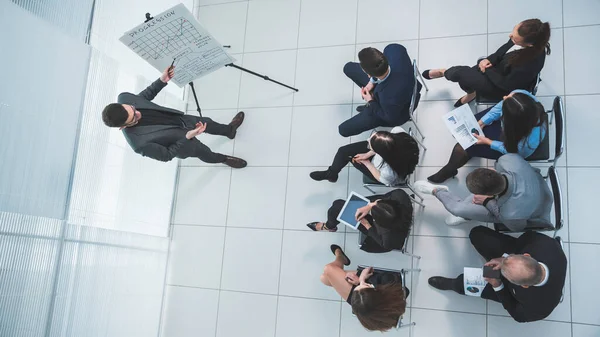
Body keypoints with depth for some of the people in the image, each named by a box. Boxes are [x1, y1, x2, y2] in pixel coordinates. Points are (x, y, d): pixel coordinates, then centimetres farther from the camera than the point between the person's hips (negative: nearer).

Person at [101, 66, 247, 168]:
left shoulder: (123, 98, -30)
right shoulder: (139, 143, -46)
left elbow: (144, 96, -6)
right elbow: (166, 155, -28)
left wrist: (161, 81, -22)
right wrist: (187, 137, -36)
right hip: (181, 143, -5)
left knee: (207, 123, 25)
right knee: (205, 153, 21)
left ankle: (229, 130, 57)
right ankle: (224, 159, 55)